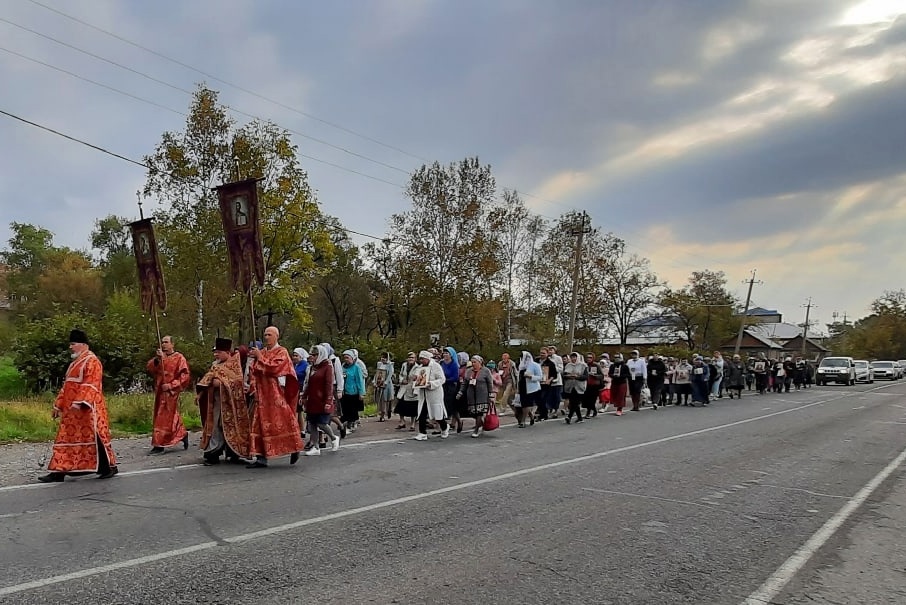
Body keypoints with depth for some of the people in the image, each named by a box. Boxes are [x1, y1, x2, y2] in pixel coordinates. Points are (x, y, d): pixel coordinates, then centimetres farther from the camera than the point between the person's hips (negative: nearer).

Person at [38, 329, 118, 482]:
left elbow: (90, 385, -21)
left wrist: (79, 402, -29)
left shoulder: (91, 361, -10)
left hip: (87, 408, -10)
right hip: (72, 409, 10)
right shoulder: (75, 363, 20)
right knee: (66, 438, 8)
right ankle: (59, 471, 11)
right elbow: (68, 385, 22)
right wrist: (59, 404, 19)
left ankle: (109, 467, 4)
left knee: (93, 436, -5)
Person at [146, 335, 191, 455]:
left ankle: (159, 445, -2)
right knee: (172, 418, 13)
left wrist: (171, 385, -17)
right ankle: (183, 434, 29)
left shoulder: (179, 358, -5)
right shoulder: (160, 357, 14)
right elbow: (150, 369, -2)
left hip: (171, 393, -6)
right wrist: (157, 359, -19)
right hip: (160, 392, 6)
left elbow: (185, 376, -10)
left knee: (164, 419, -5)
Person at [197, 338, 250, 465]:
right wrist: (200, 393, 0)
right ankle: (213, 454, 10)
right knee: (216, 427, 5)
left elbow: (238, 379, -17)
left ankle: (234, 454, 9)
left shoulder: (235, 363, -5)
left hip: (230, 402, -6)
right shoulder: (215, 365, 14)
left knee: (231, 427, -1)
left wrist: (222, 382, -21)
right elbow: (207, 379, 12)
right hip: (217, 401, 6)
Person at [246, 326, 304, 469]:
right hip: (262, 396, 6)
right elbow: (254, 372, 12)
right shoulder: (261, 352, 15)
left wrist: (259, 357, -9)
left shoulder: (281, 352, -2)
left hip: (277, 395, -5)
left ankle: (294, 449, 17)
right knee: (261, 425, 1)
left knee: (282, 422, -2)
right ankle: (261, 458, 3)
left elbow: (273, 368, -16)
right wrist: (254, 390, -1)